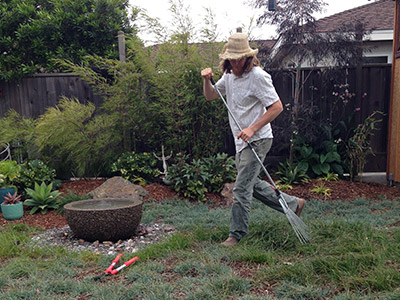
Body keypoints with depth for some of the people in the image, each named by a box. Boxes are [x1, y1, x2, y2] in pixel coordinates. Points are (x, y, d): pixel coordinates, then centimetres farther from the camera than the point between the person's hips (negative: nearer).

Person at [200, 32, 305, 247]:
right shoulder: (229, 76, 10)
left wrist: (252, 129, -23)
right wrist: (207, 80, -2)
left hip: (257, 140, -9)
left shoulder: (258, 77, -15)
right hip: (242, 141, 9)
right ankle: (293, 204, 32)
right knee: (252, 183, 18)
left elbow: (277, 107, -17)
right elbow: (210, 96, 19)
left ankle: (236, 234, 11)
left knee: (241, 189, -6)